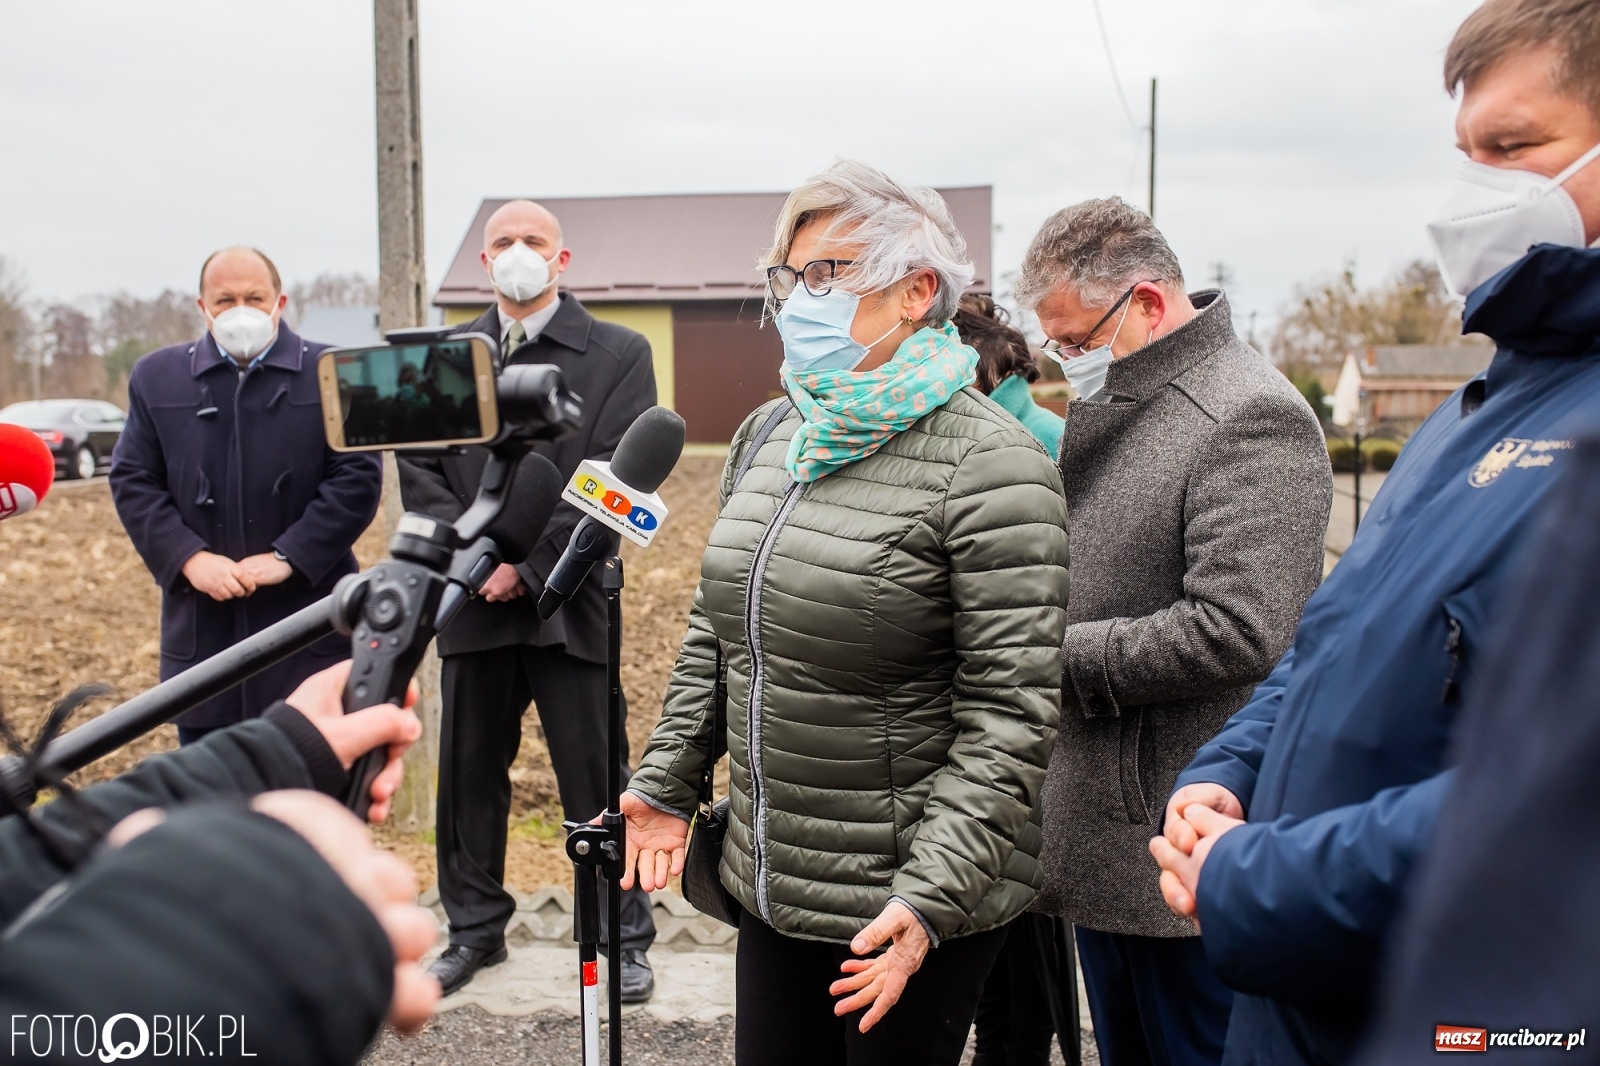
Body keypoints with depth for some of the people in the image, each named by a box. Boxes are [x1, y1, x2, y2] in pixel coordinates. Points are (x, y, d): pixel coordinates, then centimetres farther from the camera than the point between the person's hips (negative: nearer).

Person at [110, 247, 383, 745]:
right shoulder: (157, 377, 9)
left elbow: (358, 478, -6)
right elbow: (133, 481, 5)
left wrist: (287, 557, -15)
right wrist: (189, 558, -10)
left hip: (308, 625, -2)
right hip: (203, 631, 3)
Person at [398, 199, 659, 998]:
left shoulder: (618, 354, 1)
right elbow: (420, 469, 7)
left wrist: (529, 561, -14)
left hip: (567, 599, -3)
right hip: (473, 601, 4)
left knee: (594, 779, 3)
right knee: (470, 771, 12)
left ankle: (625, 936, 18)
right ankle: (475, 928, 28)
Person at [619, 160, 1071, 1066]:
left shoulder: (988, 463, -16)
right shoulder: (767, 435, 7)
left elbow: (1011, 713, -18)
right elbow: (714, 631, 16)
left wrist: (929, 896, -21)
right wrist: (669, 783, 11)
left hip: (914, 906, -6)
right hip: (772, 881, 7)